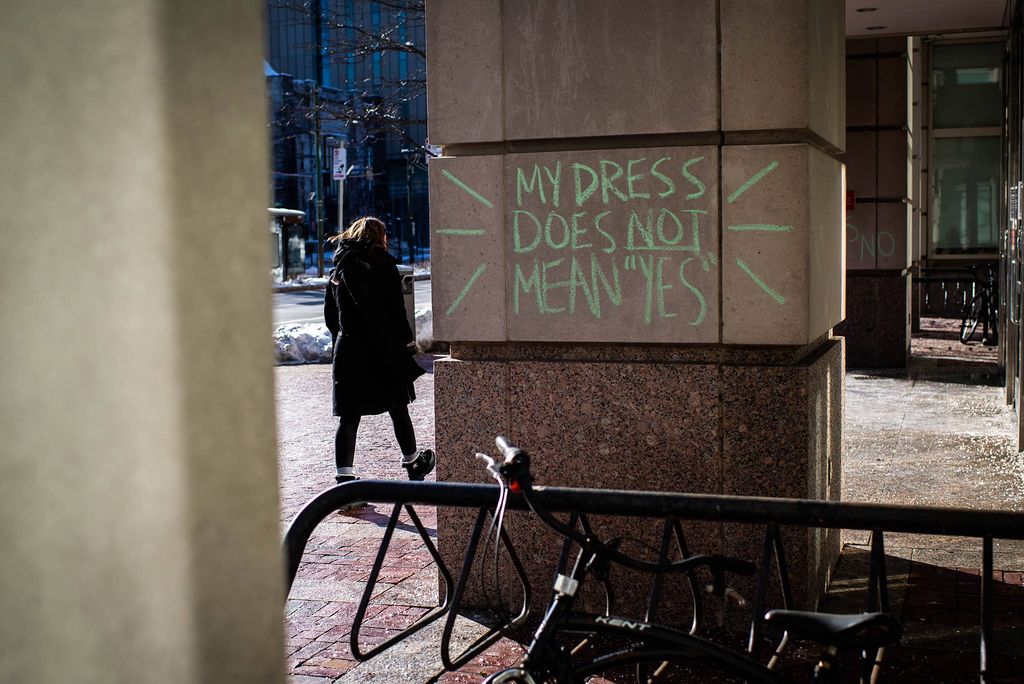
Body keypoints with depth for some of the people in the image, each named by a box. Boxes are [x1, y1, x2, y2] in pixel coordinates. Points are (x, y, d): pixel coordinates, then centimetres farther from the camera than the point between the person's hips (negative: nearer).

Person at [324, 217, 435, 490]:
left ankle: (344, 478, -3)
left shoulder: (338, 269, 9)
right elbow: (395, 309, -8)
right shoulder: (382, 264, -6)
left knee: (348, 417, 3)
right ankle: (412, 462, 30)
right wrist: (407, 341, 0)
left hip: (348, 350, 4)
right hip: (383, 351, -4)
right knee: (398, 408, 13)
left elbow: (330, 314, 11)